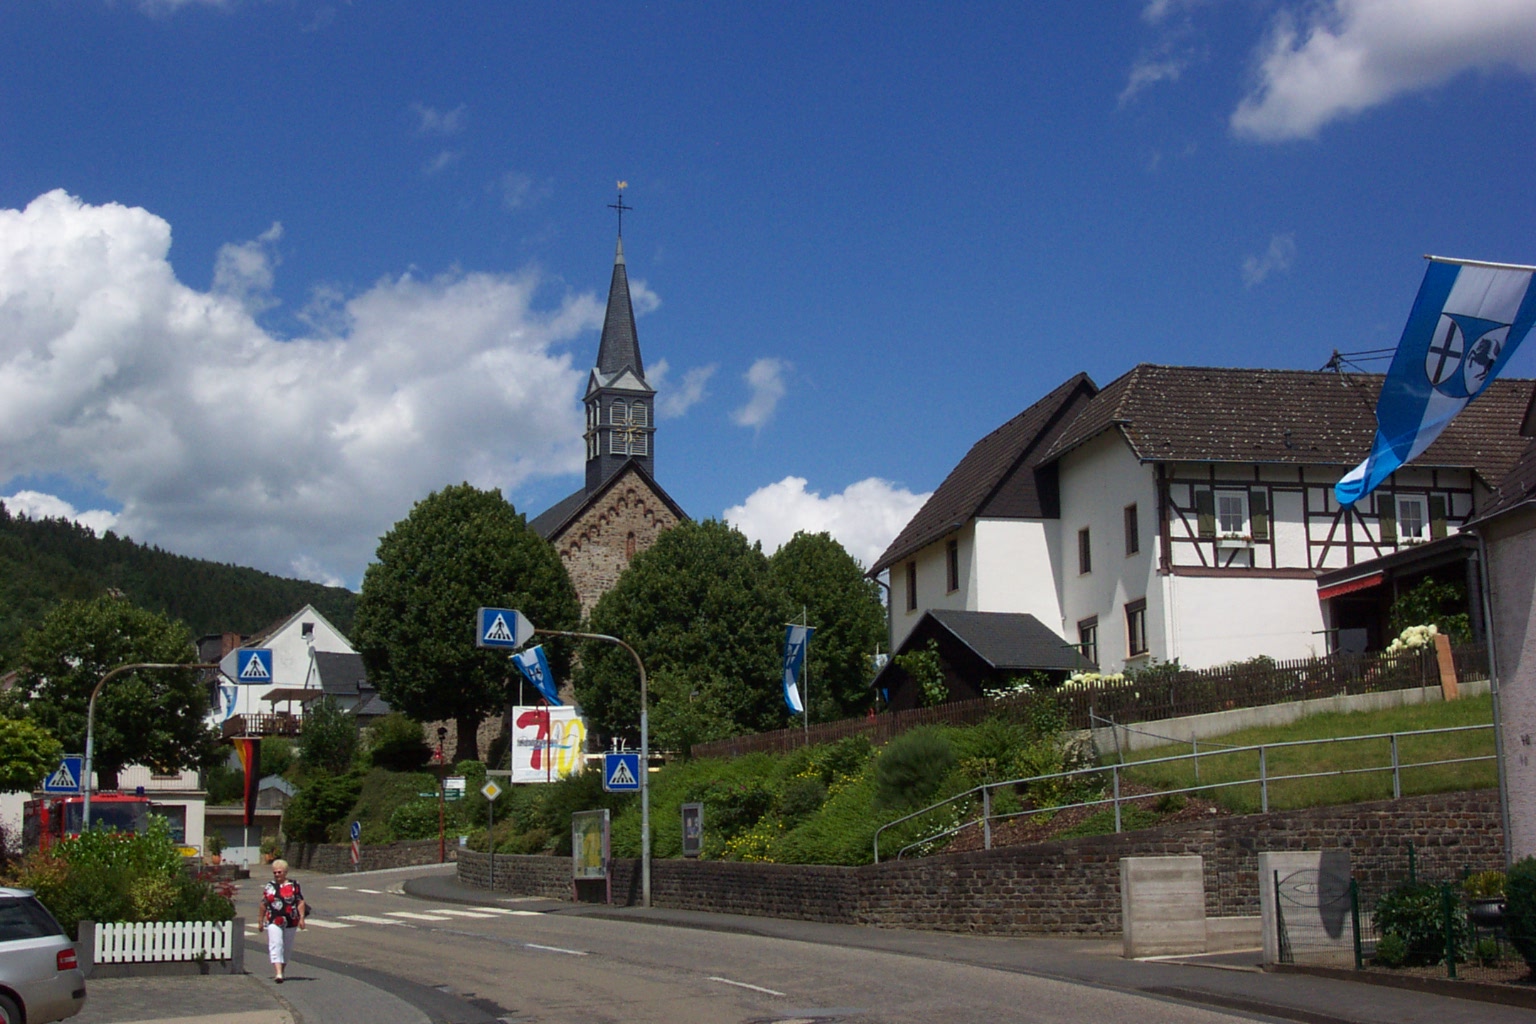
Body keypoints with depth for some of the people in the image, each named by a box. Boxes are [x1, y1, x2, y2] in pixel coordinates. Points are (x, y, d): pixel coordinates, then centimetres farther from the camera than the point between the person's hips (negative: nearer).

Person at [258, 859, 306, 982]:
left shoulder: (294, 885, 3)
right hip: (273, 922, -1)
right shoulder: (269, 887, 8)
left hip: (290, 922, 1)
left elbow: (301, 902, 1)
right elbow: (263, 904, 13)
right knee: (276, 945, -14)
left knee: (287, 947, 10)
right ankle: (278, 973, -22)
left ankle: (281, 969, 28)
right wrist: (261, 920, 14)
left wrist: (301, 918, -8)